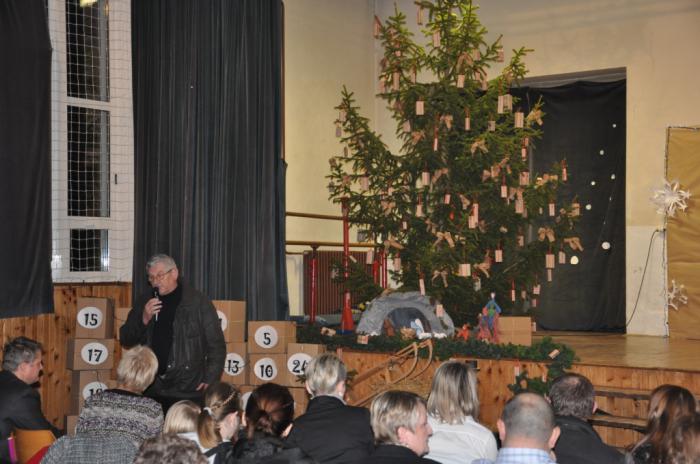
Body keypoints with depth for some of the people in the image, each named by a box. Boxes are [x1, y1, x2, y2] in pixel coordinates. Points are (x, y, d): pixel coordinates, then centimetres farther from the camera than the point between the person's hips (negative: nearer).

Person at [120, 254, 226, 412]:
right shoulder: (144, 303, 11)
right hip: (150, 392, 4)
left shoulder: (198, 303, -1)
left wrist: (210, 381, -8)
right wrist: (144, 320, -7)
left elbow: (216, 346, 0)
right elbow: (126, 340, 11)